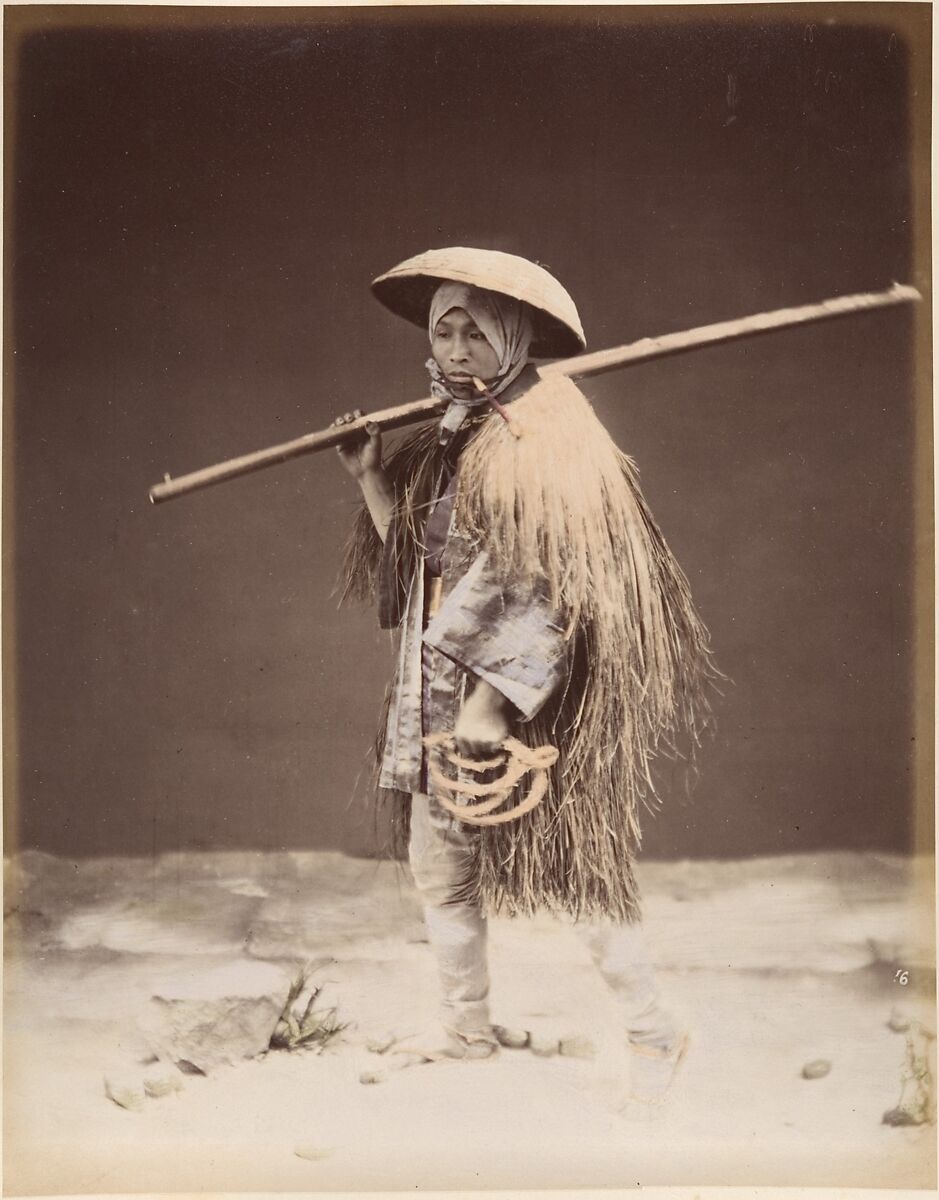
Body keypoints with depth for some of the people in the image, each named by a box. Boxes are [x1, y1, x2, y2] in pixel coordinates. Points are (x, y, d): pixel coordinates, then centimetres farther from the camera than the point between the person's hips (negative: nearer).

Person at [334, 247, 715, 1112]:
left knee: (579, 874, 2)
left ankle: (654, 1033, 20)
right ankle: (467, 1031, 31)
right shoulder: (443, 444, 12)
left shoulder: (545, 440, -13)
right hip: (436, 699, 8)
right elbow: (415, 564, 14)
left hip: (521, 706, -8)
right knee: (440, 868, 13)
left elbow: (552, 588, -19)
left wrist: (495, 699, -21)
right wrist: (371, 479, 6)